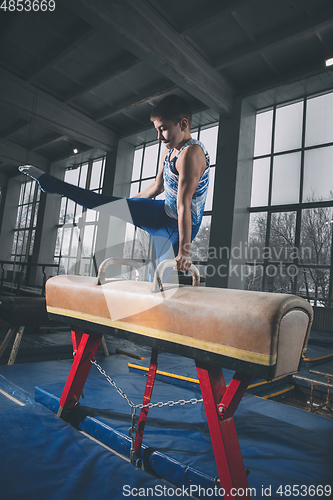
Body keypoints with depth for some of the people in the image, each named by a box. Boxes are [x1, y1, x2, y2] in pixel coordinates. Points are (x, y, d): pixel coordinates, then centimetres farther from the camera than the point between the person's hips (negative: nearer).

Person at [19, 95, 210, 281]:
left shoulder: (191, 153, -25)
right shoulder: (168, 153, 6)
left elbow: (184, 204, -33)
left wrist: (185, 250, -35)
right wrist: (127, 203, 31)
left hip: (177, 228, -7)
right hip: (163, 213, 8)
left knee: (157, 281, -8)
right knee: (99, 202, 9)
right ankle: (44, 180, 22)